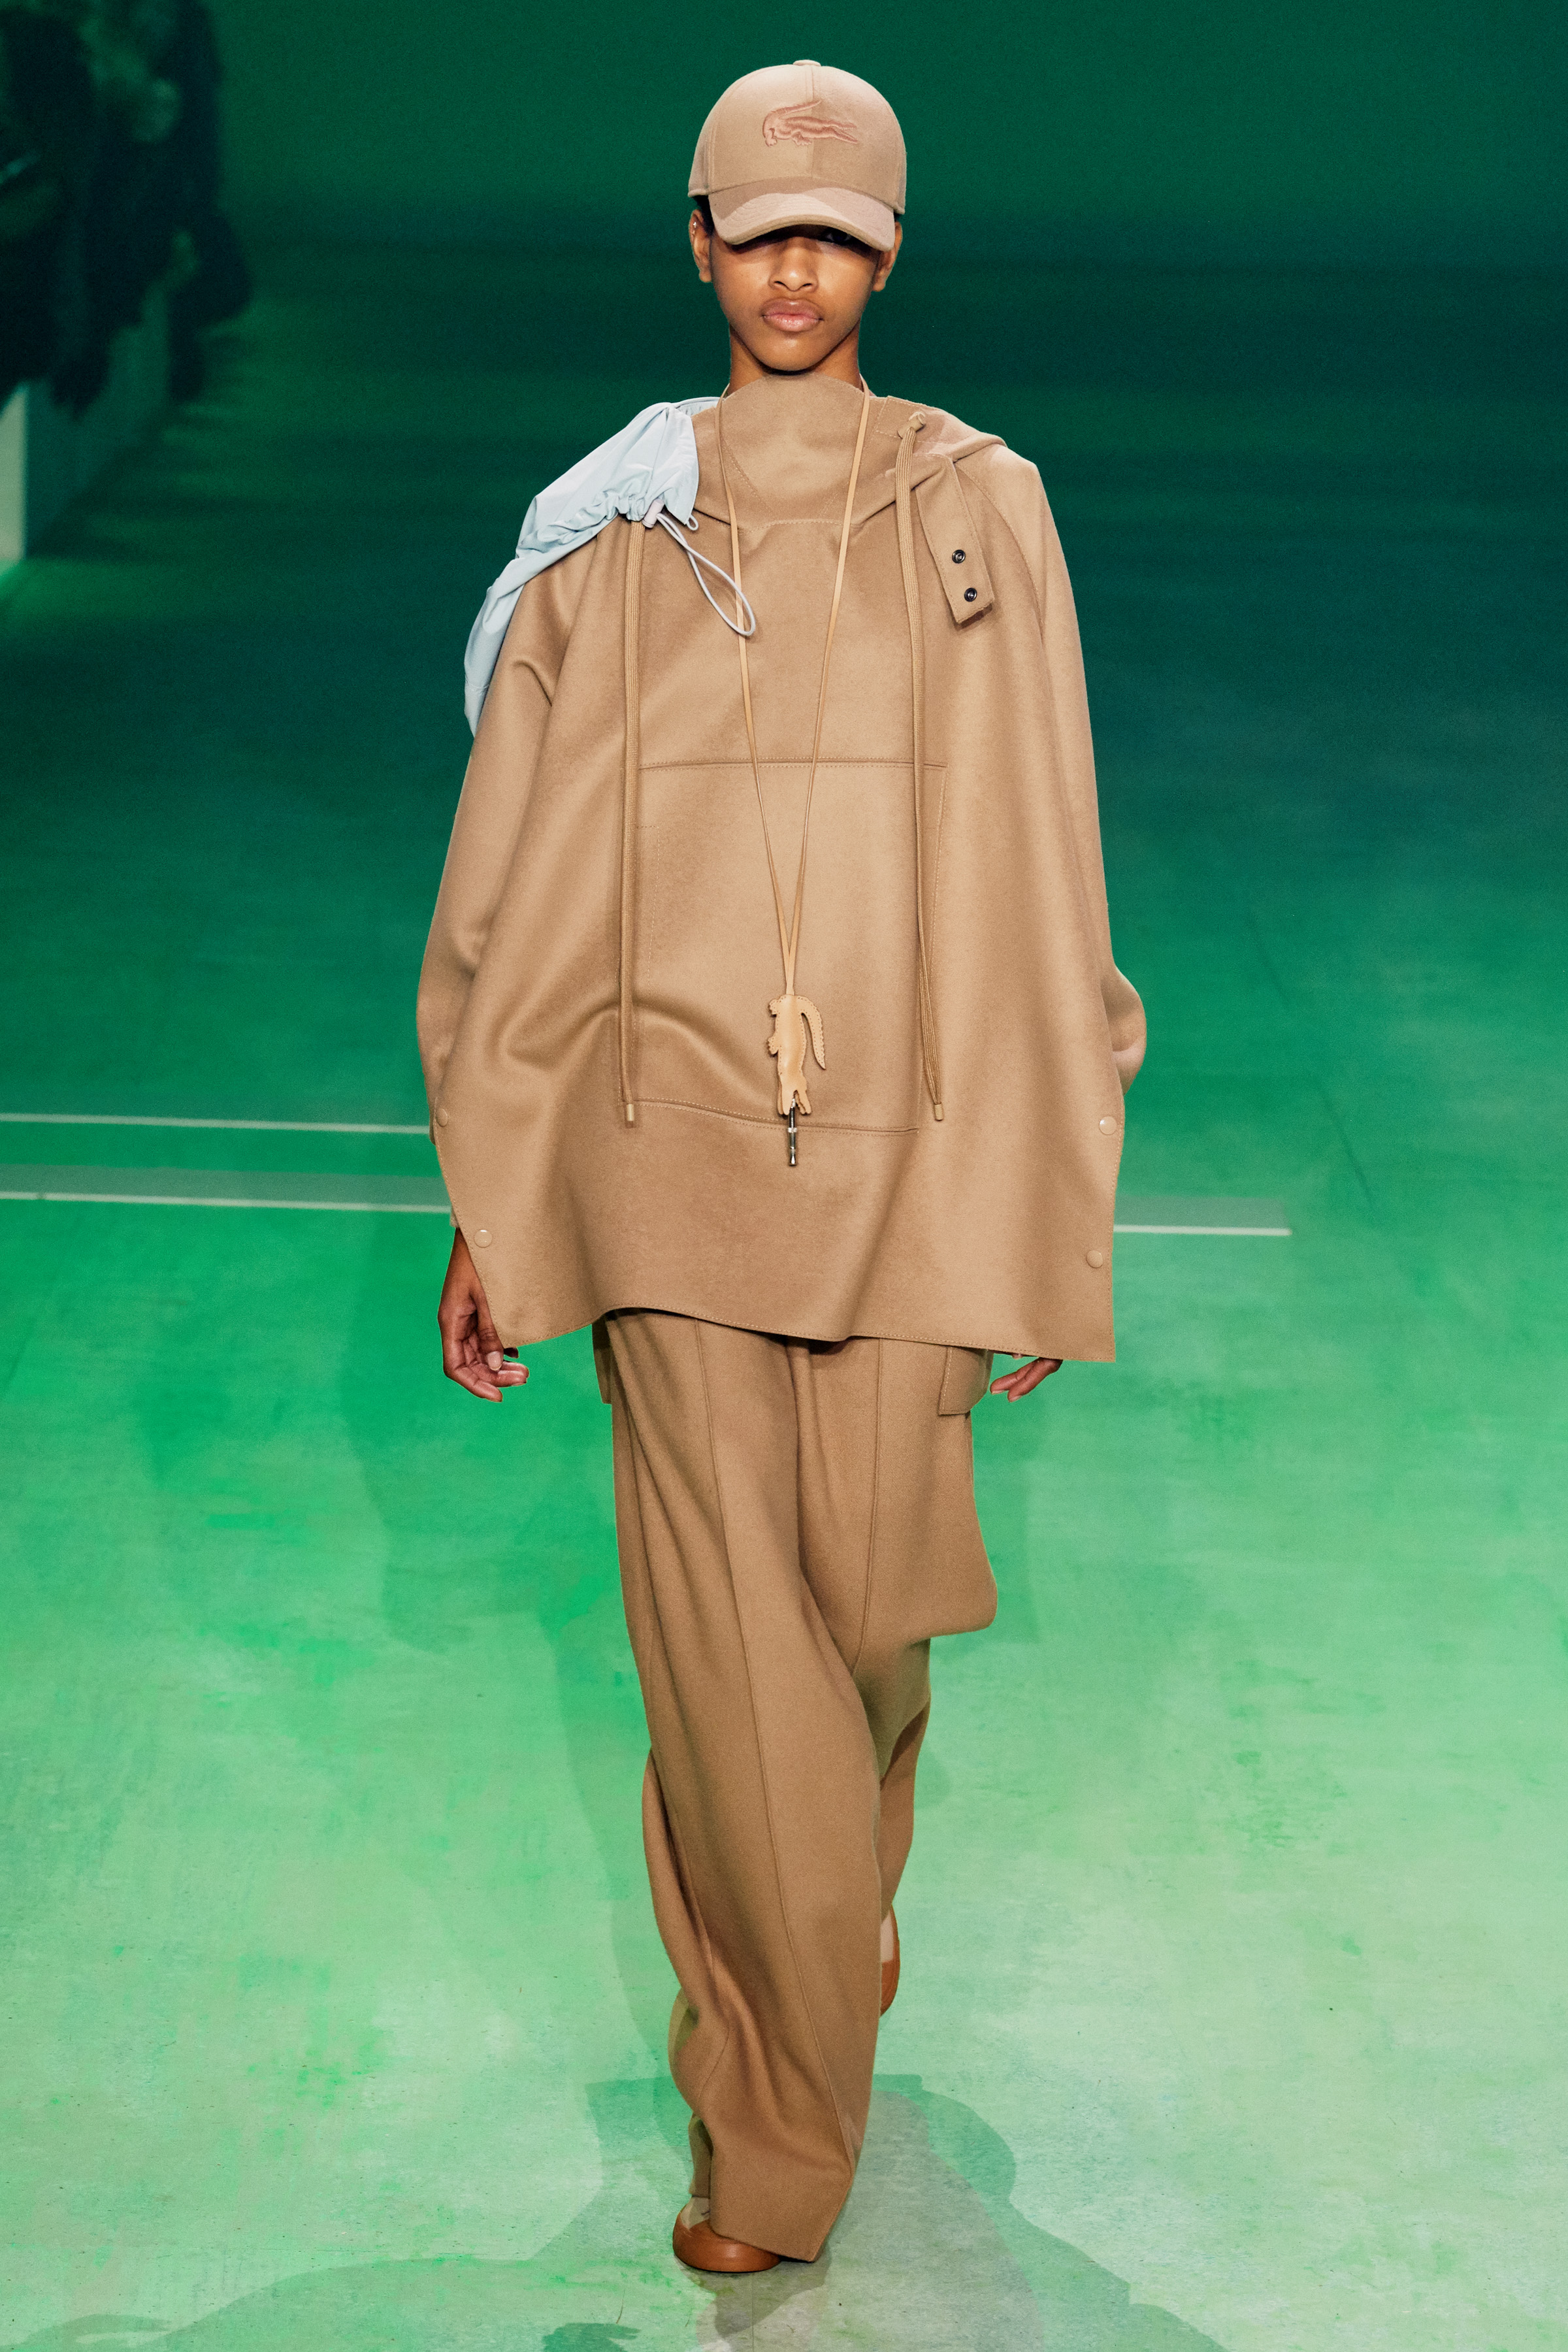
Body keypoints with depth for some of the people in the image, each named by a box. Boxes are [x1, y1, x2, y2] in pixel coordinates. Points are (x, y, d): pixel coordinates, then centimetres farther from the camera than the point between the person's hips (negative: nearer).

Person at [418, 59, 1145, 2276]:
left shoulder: (981, 515, 3)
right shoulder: (606, 534, 3)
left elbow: (1036, 888, 3)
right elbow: (517, 898, 5)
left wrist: (1049, 1210, 3)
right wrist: (486, 1212, 4)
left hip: (903, 1171, 1)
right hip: (670, 1161, 0)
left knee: (872, 1610, 8)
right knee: (726, 1644, -1)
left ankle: (813, 1947, 39)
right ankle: (782, 2135, 13)